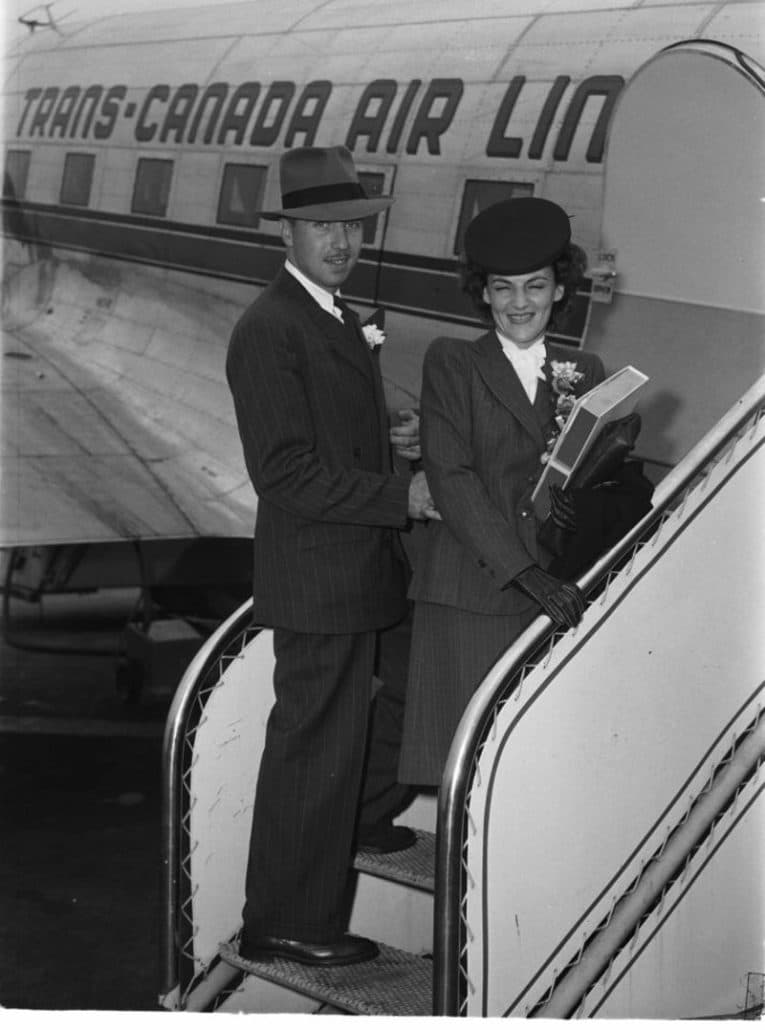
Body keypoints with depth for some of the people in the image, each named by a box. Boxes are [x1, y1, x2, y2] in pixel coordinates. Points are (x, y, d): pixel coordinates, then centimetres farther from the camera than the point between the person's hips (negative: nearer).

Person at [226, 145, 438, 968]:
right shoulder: (269, 329, -20)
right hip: (318, 577, -10)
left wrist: (392, 437, 4)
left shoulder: (335, 314, 12)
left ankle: (360, 817, 46)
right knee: (313, 744, 0)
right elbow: (286, 472, -24)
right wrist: (402, 495, -21)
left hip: (369, 564, 10)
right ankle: (283, 922, 15)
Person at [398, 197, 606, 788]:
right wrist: (526, 575, -15)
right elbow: (451, 478, -6)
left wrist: (588, 498, -13)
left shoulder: (585, 373, 15)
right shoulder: (451, 364, 4)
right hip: (470, 599, -3)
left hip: (559, 598, 3)